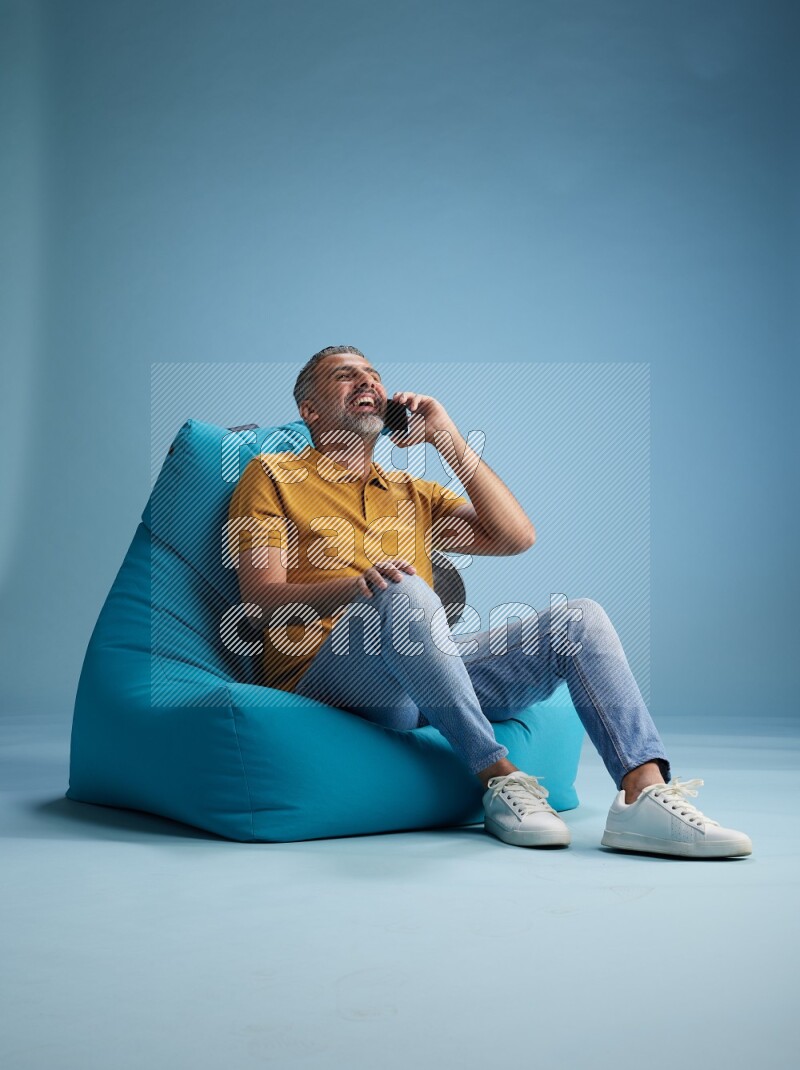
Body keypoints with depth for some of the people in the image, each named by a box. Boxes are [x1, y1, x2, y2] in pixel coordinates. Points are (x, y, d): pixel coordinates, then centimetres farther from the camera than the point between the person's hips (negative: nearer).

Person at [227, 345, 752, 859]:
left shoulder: (413, 493, 28)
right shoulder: (273, 475, 15)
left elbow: (517, 536, 15)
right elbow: (261, 595, -1)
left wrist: (449, 439, 10)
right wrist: (358, 584, -21)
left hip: (429, 673, 5)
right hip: (325, 675, -5)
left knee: (580, 619, -11)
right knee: (403, 590, -36)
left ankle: (646, 793, -28)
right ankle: (499, 777, -30)